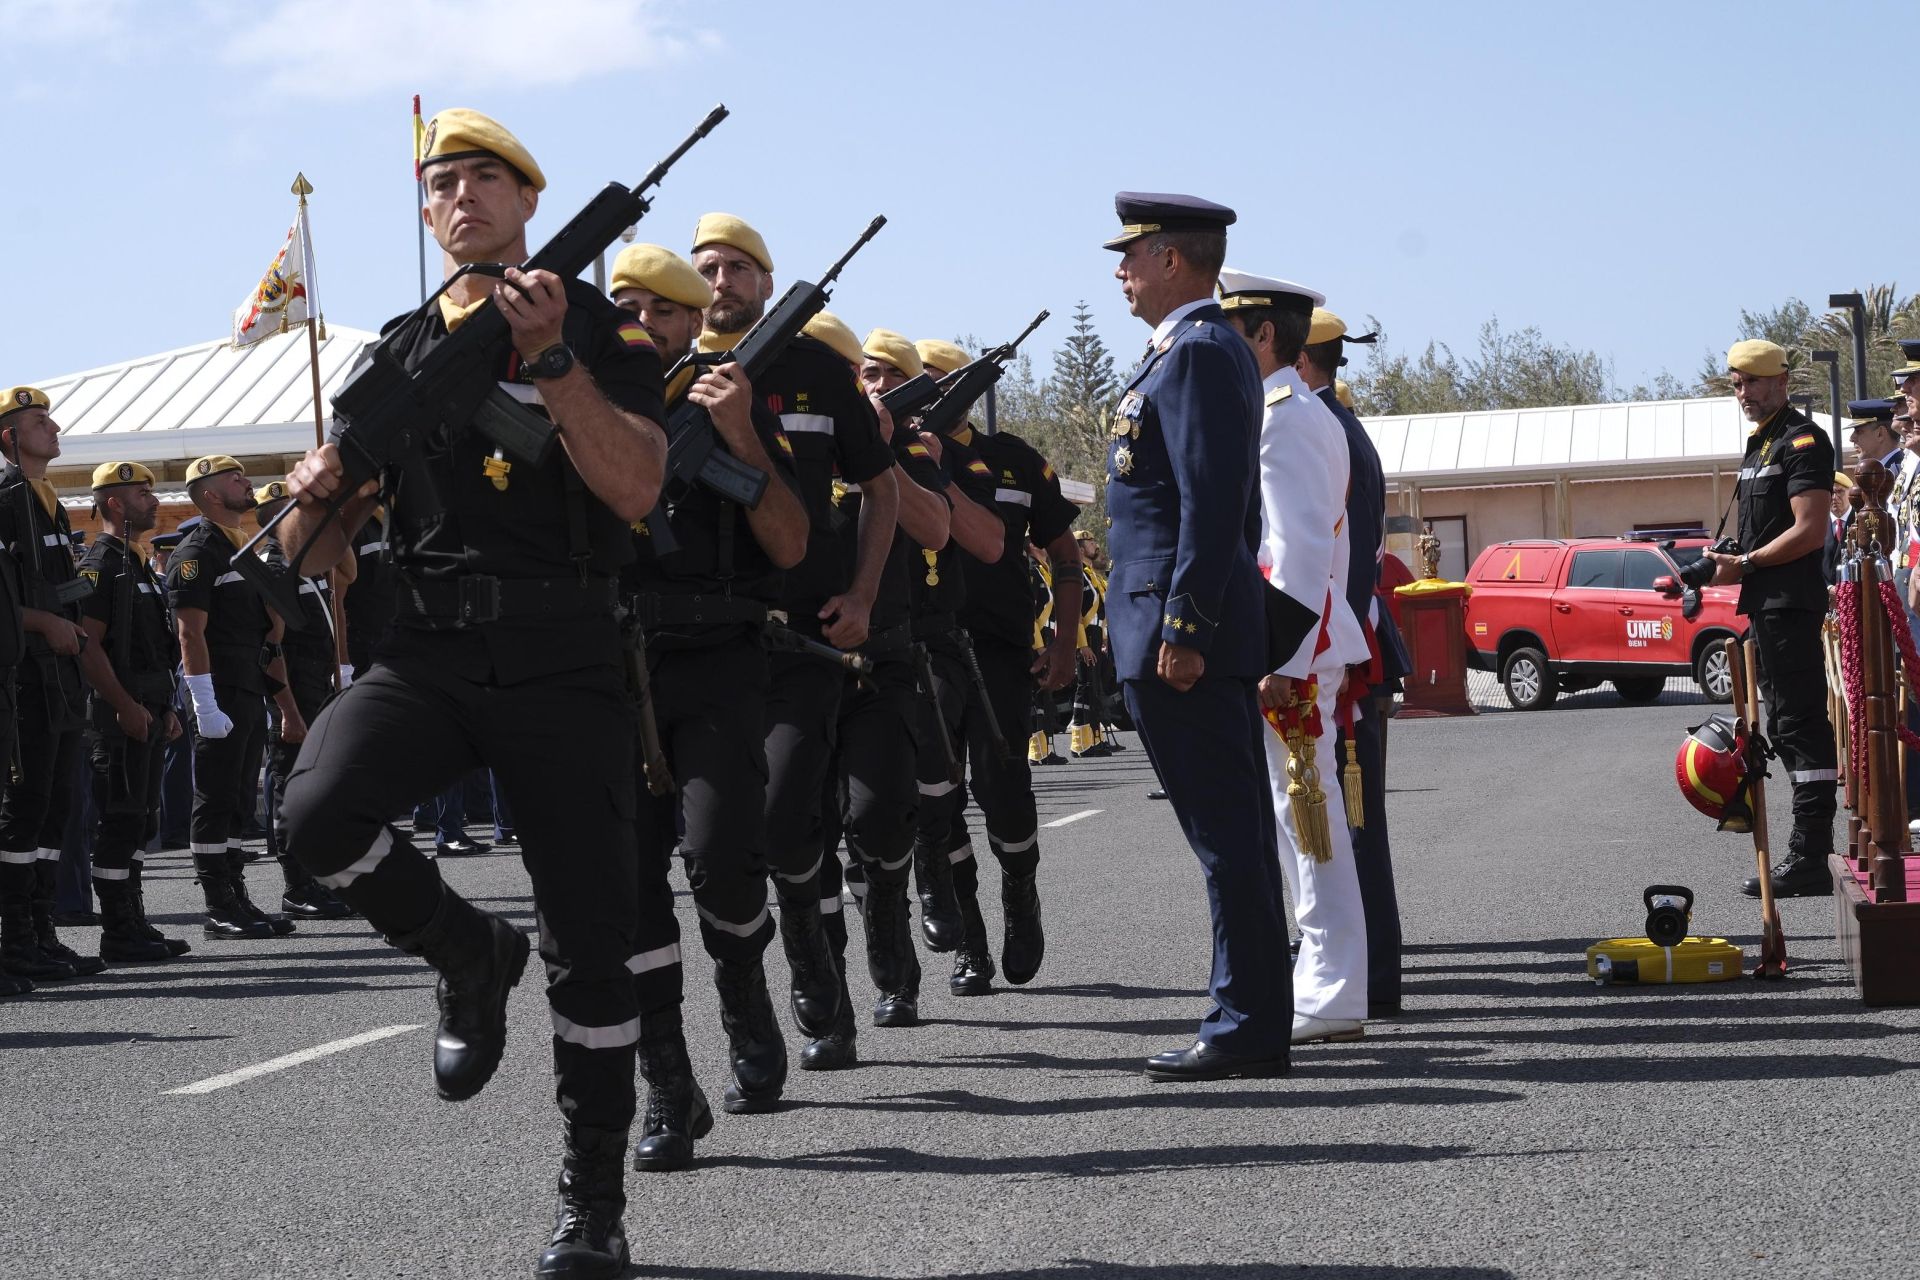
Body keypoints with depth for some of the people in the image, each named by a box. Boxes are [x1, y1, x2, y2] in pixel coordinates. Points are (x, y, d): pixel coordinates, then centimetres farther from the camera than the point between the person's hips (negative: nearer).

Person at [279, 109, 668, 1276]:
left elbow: (636, 490, -12)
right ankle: (472, 956, 2)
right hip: (426, 653, 3)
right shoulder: (397, 353, 15)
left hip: (562, 662, -2)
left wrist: (549, 353, -19)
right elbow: (318, 555, 15)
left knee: (589, 937, -3)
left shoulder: (603, 330, 6)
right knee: (319, 813, -27)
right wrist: (316, 493, -8)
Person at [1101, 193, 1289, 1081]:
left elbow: (1211, 502, -21)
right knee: (1235, 830, 12)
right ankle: (1256, 1018, 18)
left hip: (1182, 630, -11)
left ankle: (1246, 1027, -4)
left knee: (1224, 832, -7)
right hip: (1206, 631, 11)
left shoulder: (1195, 352, -13)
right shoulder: (1208, 348, 19)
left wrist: (1183, 628, -23)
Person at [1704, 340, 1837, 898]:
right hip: (1767, 603, 11)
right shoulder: (1759, 444, 20)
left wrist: (1745, 564, -14)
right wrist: (1731, 568, 10)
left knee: (1800, 724, -12)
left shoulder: (1803, 441, -10)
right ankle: (1809, 847, 20)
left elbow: (1810, 531, -18)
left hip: (1792, 601, -11)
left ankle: (1809, 859, -14)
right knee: (1786, 726, 13)